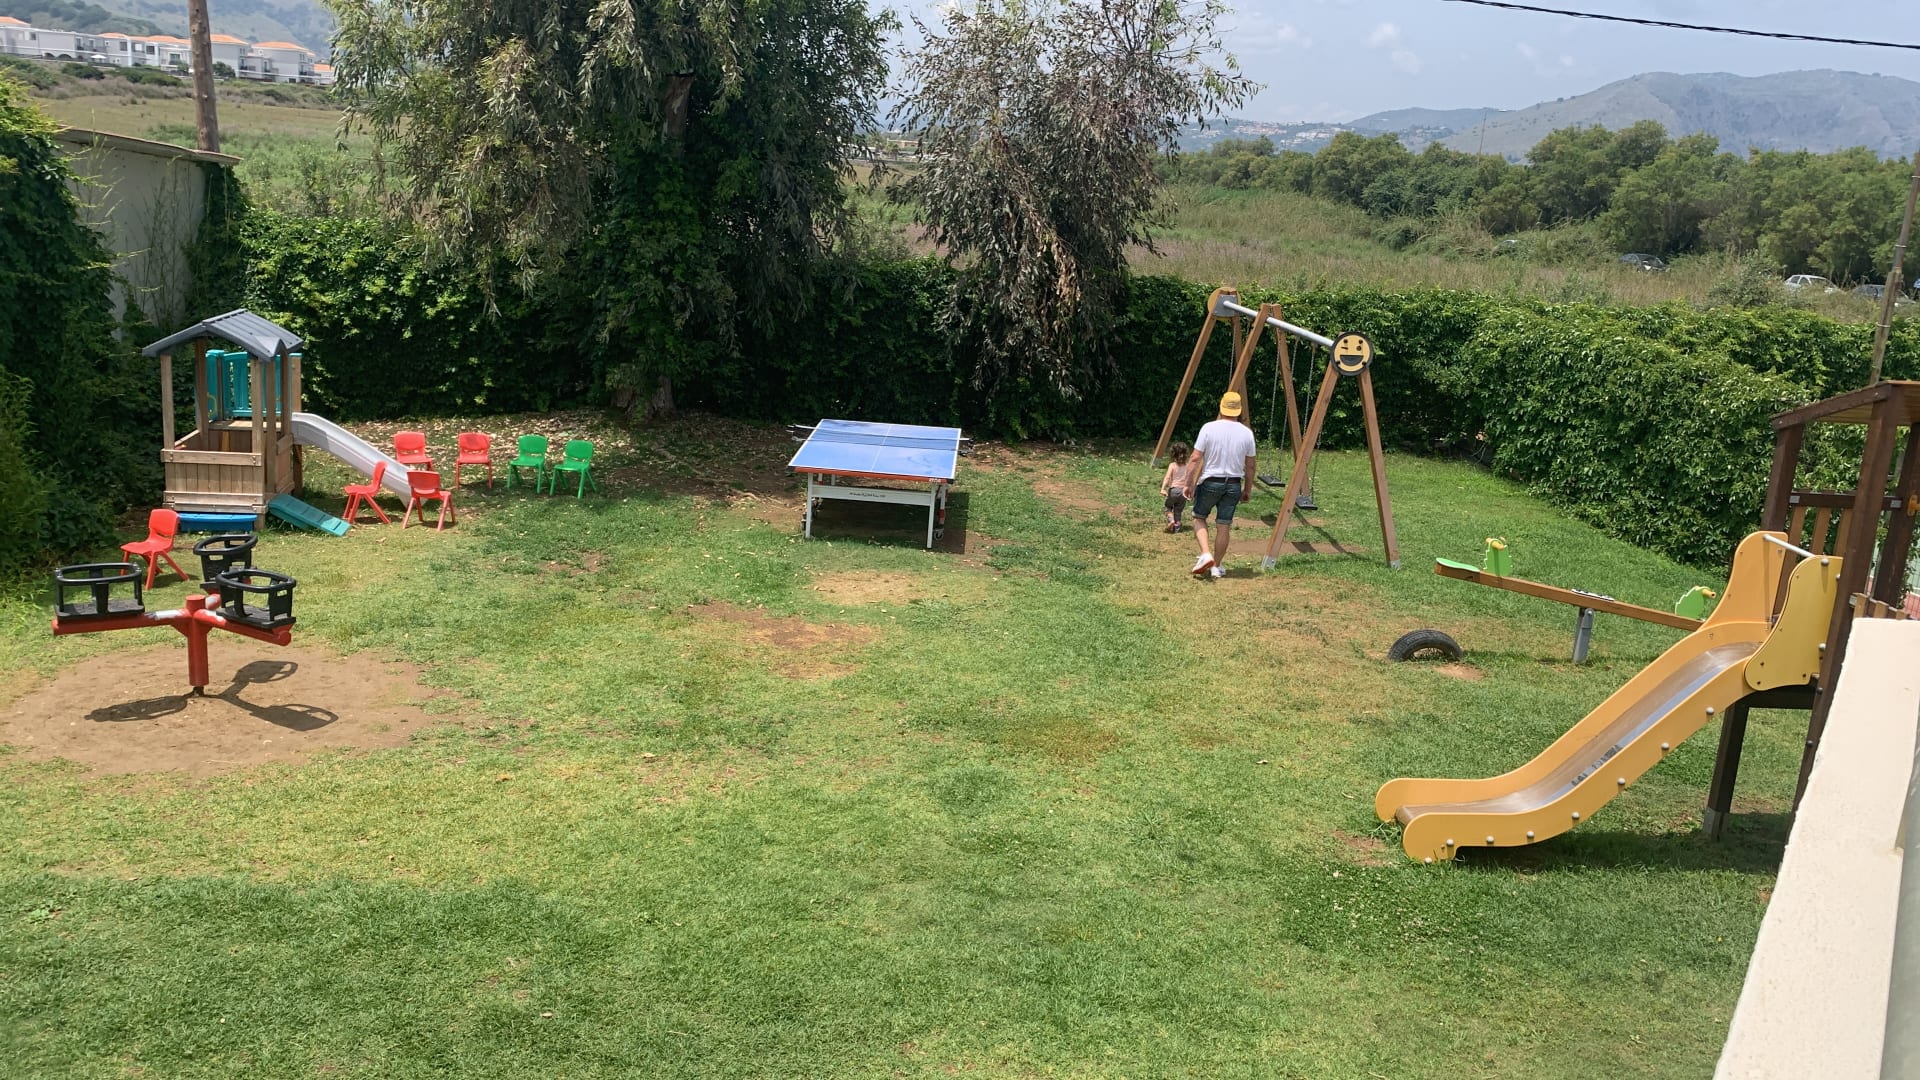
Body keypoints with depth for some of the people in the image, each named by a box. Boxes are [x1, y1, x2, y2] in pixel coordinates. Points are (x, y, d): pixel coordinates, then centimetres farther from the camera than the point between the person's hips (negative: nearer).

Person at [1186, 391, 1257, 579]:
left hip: (1209, 482, -2)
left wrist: (1189, 484, -3)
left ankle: (1206, 554, -3)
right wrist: (1247, 489, 17)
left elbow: (1195, 459, -11)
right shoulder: (1246, 433, -1)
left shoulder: (1209, 428, -10)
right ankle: (1216, 566, 15)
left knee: (1199, 517, 16)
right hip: (1233, 485, 2)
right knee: (1224, 525, 9)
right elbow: (1250, 467, 5)